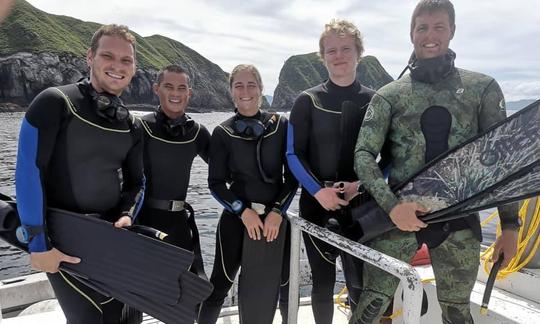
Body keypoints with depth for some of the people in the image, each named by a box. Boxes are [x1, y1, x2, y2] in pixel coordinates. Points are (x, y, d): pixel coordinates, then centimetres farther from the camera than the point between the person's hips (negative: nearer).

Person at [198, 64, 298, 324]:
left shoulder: (280, 126, 0)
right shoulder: (223, 133, 0)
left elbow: (292, 176, 1)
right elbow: (216, 183, -1)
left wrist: (277, 211, -9)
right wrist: (244, 211, -11)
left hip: (275, 217, 1)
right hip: (237, 218, -1)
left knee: (284, 283, 11)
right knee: (220, 283, 8)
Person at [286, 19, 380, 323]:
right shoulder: (307, 101, 3)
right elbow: (294, 154, -1)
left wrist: (362, 185, -12)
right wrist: (318, 191, -14)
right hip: (317, 205, 0)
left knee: (360, 284, 4)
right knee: (322, 284, 11)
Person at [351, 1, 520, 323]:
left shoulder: (483, 88, 5)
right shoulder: (388, 96, 2)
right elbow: (363, 155, -6)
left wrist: (510, 224, 2)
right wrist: (392, 205, -20)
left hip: (459, 220, 2)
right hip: (399, 215, -1)